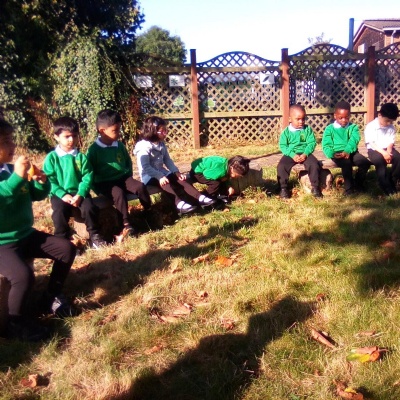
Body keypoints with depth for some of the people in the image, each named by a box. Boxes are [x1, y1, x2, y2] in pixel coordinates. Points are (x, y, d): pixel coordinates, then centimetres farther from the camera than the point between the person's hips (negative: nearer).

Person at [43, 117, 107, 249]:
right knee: (60, 211, -28)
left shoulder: (81, 157, 5)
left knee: (89, 208, -24)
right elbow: (49, 180, -5)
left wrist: (80, 194, -16)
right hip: (60, 194, -1)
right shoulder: (51, 157, 0)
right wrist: (63, 195, -17)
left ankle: (94, 235, -1)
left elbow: (87, 177, -2)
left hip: (79, 193, 1)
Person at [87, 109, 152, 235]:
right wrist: (97, 188, -11)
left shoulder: (120, 145, 7)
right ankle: (126, 224, -28)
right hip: (105, 183, -5)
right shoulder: (94, 149, -8)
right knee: (119, 193, -35)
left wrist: (129, 177, 12)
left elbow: (128, 162, 22)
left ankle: (149, 214, -5)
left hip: (123, 178, 5)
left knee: (140, 186, -22)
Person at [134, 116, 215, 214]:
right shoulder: (144, 147, -17)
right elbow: (145, 167, -24)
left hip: (161, 172, 7)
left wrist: (176, 172, -4)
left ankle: (199, 198, -27)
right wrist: (160, 177, -34)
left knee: (179, 179, -15)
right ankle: (179, 203, -53)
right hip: (149, 176, -7)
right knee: (166, 183, -35)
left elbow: (167, 160, 12)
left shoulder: (161, 144, 9)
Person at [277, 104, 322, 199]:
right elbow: (283, 146, -4)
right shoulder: (286, 132, 2)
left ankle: (315, 186, -6)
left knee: (314, 164, -23)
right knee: (281, 166, -24)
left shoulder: (308, 129, 5)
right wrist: (293, 155, -18)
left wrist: (305, 154, -17)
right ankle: (283, 188, -9)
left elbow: (312, 143, -1)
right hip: (291, 154, 0)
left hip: (305, 153, 1)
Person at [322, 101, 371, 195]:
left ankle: (358, 184, 4)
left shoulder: (353, 127, 10)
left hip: (350, 152, 3)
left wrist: (347, 151, -28)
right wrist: (333, 154, -24)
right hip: (338, 154, -3)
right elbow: (326, 146, -3)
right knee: (346, 163, -34)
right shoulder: (329, 129, 5)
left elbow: (354, 141, -8)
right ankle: (349, 188, -18)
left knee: (366, 162, -19)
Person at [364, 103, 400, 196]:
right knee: (380, 160, -36)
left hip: (387, 150, 5)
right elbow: (371, 143, -14)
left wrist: (388, 152, -17)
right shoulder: (370, 126, -9)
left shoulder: (391, 128, 7)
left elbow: (391, 142, 5)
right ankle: (386, 187, -25)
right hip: (374, 150, -5)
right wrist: (383, 152, -24)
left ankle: (392, 182, -6)